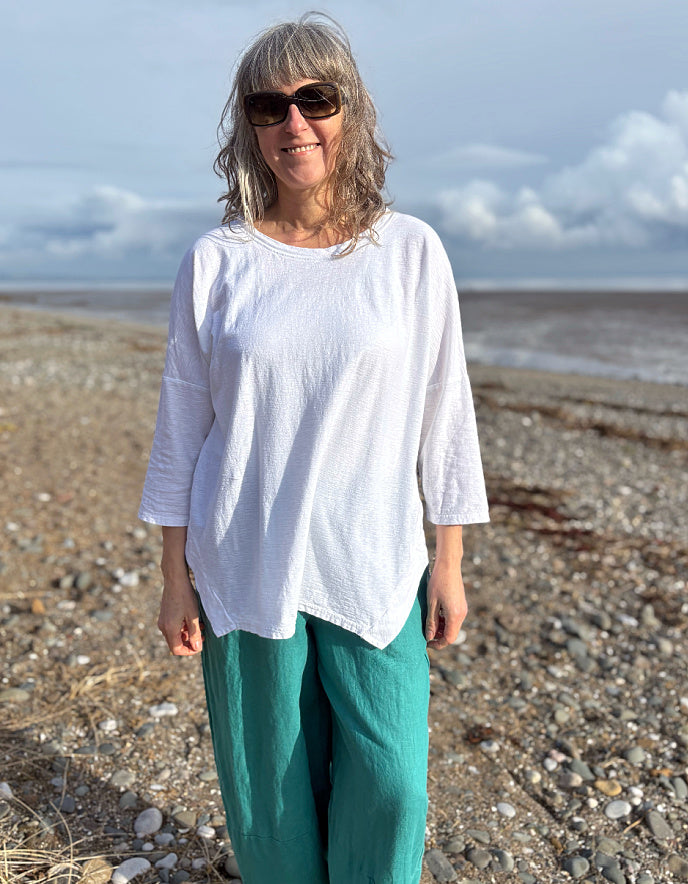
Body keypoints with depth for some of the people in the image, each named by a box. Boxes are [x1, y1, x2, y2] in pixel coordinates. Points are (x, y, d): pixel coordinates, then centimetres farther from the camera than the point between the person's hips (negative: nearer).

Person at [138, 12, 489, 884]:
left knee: (388, 779, 4)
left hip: (373, 571, 0)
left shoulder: (410, 250, -2)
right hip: (244, 569, 1)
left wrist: (449, 564, 2)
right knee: (270, 782, 13)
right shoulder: (214, 261, -1)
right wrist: (175, 579, 3)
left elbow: (443, 414, 1)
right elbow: (182, 427, 2)